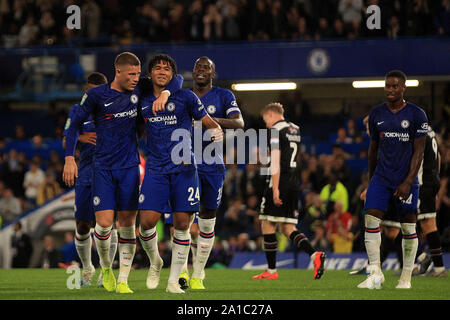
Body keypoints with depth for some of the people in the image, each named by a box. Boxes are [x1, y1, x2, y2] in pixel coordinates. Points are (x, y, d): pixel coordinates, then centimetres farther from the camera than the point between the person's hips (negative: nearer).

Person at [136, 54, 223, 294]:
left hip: (183, 168, -1)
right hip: (155, 169, 1)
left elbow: (209, 123, 6)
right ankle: (155, 262, 18)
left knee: (182, 224, -3)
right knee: (147, 220, -12)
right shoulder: (143, 100, 8)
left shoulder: (185, 97, 1)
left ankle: (174, 281, 7)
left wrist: (217, 132, -15)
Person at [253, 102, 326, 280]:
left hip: (280, 183, -8)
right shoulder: (295, 130, 18)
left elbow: (275, 162, -16)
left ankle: (271, 270, 2)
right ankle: (314, 255, -14)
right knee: (288, 229, 8)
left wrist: (275, 189, -19)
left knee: (267, 225, 2)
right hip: (294, 183, 8)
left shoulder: (276, 131, -8)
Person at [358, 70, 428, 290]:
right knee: (371, 220, -12)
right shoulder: (376, 114, 8)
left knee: (408, 228, 2)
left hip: (406, 181, -3)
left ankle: (406, 277, 12)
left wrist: (408, 182, -14)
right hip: (381, 178, 3)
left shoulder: (416, 115, -4)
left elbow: (418, 152, -6)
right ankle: (375, 274, -9)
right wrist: (371, 179, 19)